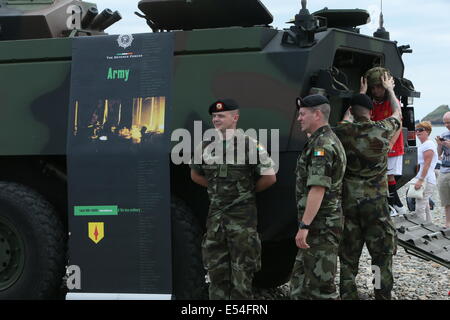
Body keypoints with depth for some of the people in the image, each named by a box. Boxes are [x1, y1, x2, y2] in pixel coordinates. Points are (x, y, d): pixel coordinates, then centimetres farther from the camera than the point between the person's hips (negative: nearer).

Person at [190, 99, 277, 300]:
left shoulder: (249, 145, -8)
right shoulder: (206, 146, 7)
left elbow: (269, 177, -6)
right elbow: (195, 175, 22)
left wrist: (248, 191, 5)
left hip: (242, 214, -5)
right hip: (215, 214, 5)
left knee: (242, 269, 0)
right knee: (215, 267, 9)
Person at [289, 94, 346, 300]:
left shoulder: (322, 145, -16)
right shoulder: (329, 140, 18)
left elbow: (318, 189, -24)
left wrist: (304, 225, -26)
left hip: (320, 225, -11)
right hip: (321, 224, 11)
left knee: (321, 283, -6)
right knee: (300, 277, 17)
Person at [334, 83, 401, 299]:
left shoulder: (342, 131, -5)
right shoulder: (382, 130, -5)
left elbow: (347, 119, 21)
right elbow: (397, 112, 17)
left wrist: (360, 94, 37)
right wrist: (389, 89, 35)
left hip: (348, 202, 2)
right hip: (376, 202, -1)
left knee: (348, 255, 10)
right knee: (382, 253, 8)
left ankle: (347, 294, 15)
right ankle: (383, 294, 9)